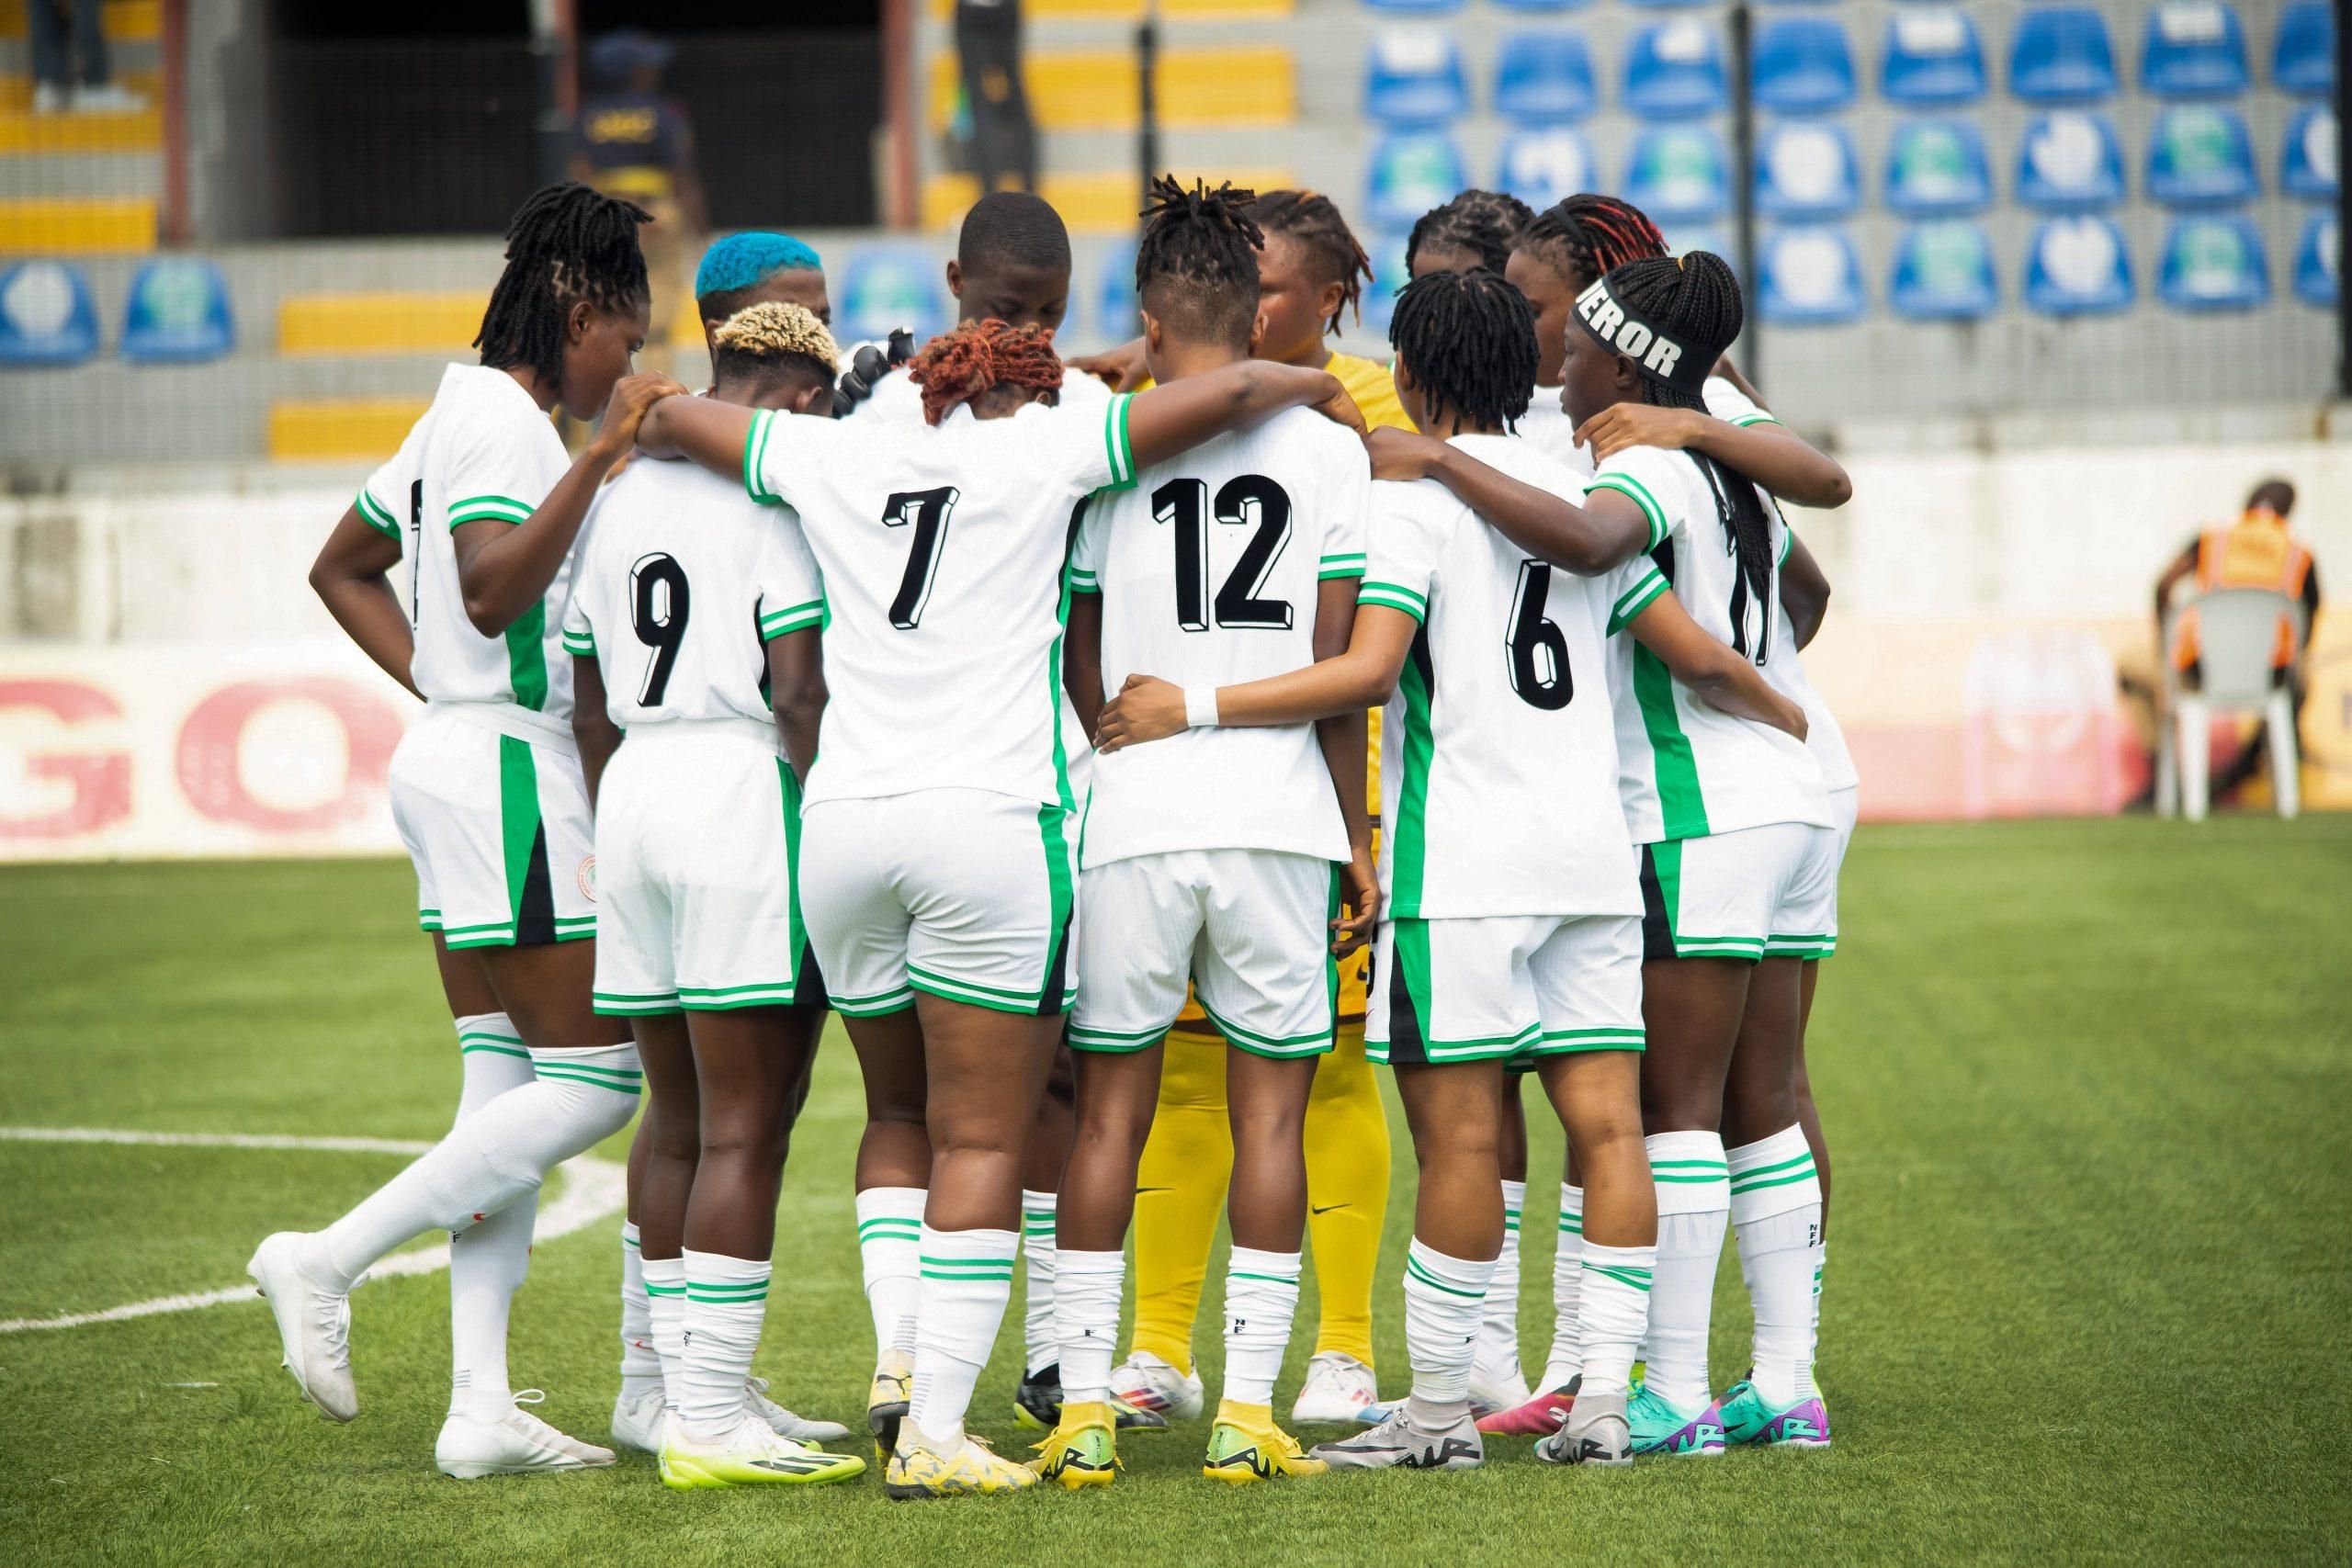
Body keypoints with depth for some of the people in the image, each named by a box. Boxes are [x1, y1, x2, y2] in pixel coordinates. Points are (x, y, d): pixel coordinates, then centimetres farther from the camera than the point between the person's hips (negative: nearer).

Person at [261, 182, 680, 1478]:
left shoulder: (466, 412, 17)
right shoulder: (504, 419, -12)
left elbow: (343, 567, 26)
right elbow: (493, 591, -26)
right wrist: (601, 458, -26)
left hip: (455, 754, 10)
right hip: (510, 772, -10)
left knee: (506, 1089, 6)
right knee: (592, 1083, -8)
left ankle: (480, 1406, 1)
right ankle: (328, 1262, -9)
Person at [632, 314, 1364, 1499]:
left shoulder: (836, 459, 15)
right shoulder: (1038, 452, 5)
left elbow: (670, 419, 29)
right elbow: (1234, 394, 2)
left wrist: (637, 440, 51)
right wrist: (1316, 390, 21)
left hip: (840, 822, 4)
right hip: (992, 820, -4)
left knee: (902, 1115, 21)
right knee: (981, 1142, -1)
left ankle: (906, 1365, 7)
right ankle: (935, 1433, -8)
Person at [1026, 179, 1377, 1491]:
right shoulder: (1330, 453, 2)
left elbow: (1081, 663, 5)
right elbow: (1339, 670, 2)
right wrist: (1359, 835, 10)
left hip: (1133, 818, 0)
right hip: (1279, 813, 0)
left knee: (1112, 1109, 6)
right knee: (1271, 1110, 6)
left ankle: (1086, 1407, 5)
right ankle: (1249, 1408, 3)